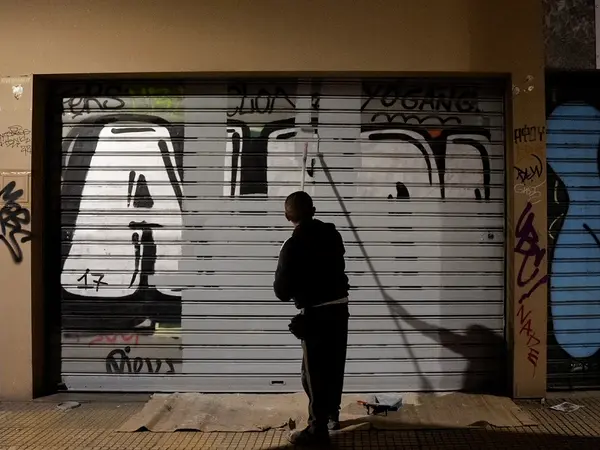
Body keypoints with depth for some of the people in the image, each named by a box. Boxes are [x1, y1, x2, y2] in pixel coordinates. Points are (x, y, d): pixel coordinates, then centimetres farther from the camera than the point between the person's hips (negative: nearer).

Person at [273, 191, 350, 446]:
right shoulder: (331, 233, 2)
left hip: (316, 314, -7)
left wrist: (295, 287, 7)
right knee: (334, 365, 19)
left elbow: (282, 292, -14)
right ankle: (332, 415, 34)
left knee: (314, 371, 3)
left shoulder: (292, 246, -17)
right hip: (340, 308, 7)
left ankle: (318, 428, 9)